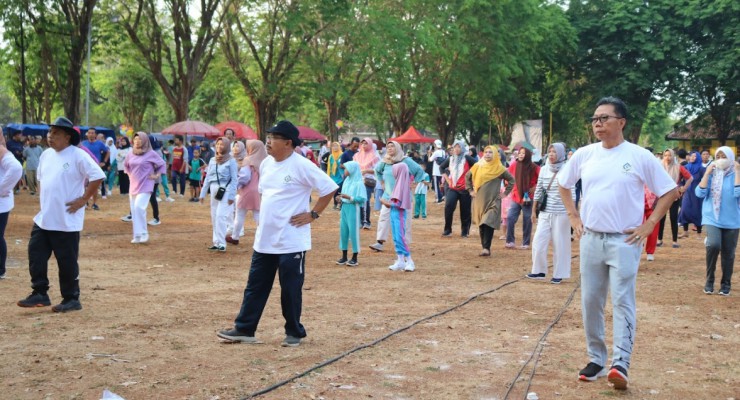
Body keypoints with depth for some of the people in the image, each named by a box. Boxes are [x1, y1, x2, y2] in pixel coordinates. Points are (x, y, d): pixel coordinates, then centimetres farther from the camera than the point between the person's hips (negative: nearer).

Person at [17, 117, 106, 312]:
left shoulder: (78, 156, -14)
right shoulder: (46, 155, 10)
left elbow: (98, 176, -19)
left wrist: (83, 200, -17)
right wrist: (43, 198, 13)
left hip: (67, 222, -7)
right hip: (43, 219, 7)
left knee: (67, 262, 1)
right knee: (36, 256, 8)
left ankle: (71, 299, 13)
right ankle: (40, 294, 19)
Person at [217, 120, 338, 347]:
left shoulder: (301, 166, -15)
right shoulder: (266, 164, 8)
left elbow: (329, 188, -14)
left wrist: (313, 214, -12)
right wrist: (266, 214, 13)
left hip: (291, 241, -7)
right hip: (264, 239, 7)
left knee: (291, 289, 4)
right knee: (255, 286, 12)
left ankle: (294, 333, 18)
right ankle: (244, 329, 20)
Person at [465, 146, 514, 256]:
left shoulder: (499, 168, -3)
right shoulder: (478, 166, 4)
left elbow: (511, 180, 7)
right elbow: (467, 176, 19)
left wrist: (505, 193, 2)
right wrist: (470, 190, 13)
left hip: (493, 201, -3)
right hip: (479, 201, 4)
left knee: (488, 224, -14)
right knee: (481, 225, 5)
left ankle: (486, 248, -15)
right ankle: (484, 247, 13)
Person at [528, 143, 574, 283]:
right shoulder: (544, 170, 6)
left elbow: (571, 193, -8)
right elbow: (538, 191, 12)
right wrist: (534, 210, 12)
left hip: (561, 213, -4)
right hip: (545, 212, 4)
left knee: (559, 244, 2)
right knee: (538, 242, 1)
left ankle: (559, 274, 12)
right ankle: (539, 271, 14)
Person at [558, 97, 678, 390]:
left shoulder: (640, 157, -7)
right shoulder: (584, 155, 4)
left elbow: (670, 192, 0)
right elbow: (563, 184, 20)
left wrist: (649, 225, -6)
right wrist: (574, 217, 10)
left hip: (624, 241, -4)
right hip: (590, 239, 4)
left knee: (622, 302, -9)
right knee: (590, 302, 8)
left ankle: (620, 365, -12)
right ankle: (596, 359, 20)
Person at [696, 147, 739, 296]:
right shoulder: (711, 174, 3)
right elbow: (700, 193, -9)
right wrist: (707, 173, -12)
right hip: (712, 219, 0)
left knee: (728, 253, 7)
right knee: (713, 245, -23)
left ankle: (726, 283, 23)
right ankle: (709, 280, -7)